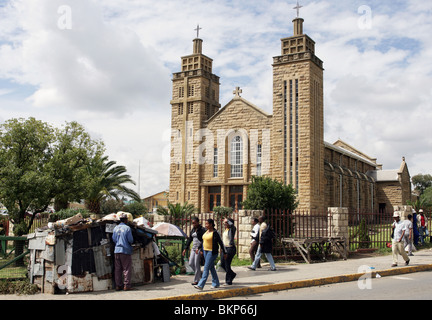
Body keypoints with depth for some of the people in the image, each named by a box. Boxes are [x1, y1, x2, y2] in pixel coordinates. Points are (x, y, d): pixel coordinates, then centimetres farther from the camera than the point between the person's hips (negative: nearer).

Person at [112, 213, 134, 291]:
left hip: (117, 250, 5)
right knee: (127, 268, 0)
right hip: (125, 250, -5)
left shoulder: (115, 228, 7)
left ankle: (118, 285, 12)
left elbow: (113, 239, 11)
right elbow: (130, 240, -10)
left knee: (118, 269, 10)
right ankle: (126, 285, -2)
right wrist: (130, 242, 11)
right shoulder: (127, 228, -9)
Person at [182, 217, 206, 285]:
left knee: (197, 264, -6)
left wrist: (199, 248, -25)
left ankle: (196, 280, 4)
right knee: (191, 263, 4)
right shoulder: (193, 230, 13)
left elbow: (203, 240, -16)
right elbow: (190, 239, 16)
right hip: (194, 248, 8)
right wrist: (185, 249, 12)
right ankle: (200, 274, 23)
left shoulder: (202, 229, -10)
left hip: (200, 248, -8)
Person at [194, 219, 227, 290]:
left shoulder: (215, 233, -15)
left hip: (212, 252, -8)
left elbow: (221, 243, -10)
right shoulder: (206, 231, 9)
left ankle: (201, 285, -13)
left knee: (206, 268, -10)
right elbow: (203, 241, 19)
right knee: (211, 268, 15)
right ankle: (216, 283, 26)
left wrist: (224, 252, -7)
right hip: (206, 251, 8)